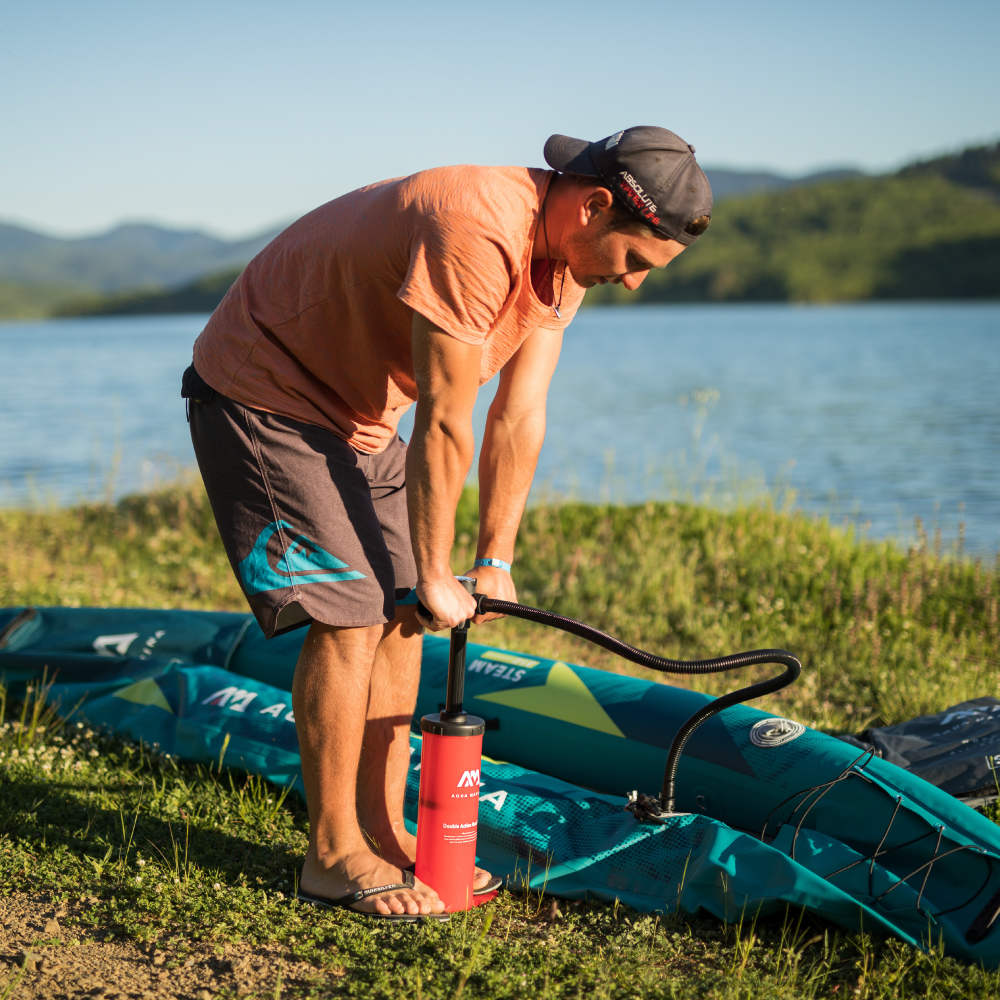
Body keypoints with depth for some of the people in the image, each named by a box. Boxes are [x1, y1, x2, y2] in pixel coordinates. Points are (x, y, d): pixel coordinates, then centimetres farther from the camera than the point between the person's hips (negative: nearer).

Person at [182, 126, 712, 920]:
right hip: (262, 396, -9)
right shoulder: (475, 230, -33)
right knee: (349, 613, -14)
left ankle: (384, 831, 14)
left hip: (355, 411, 9)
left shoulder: (566, 255, -4)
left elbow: (519, 420, -1)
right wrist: (436, 574, -18)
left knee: (399, 612, 5)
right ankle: (333, 854, -2)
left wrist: (495, 561, 0)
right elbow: (444, 426, -27)